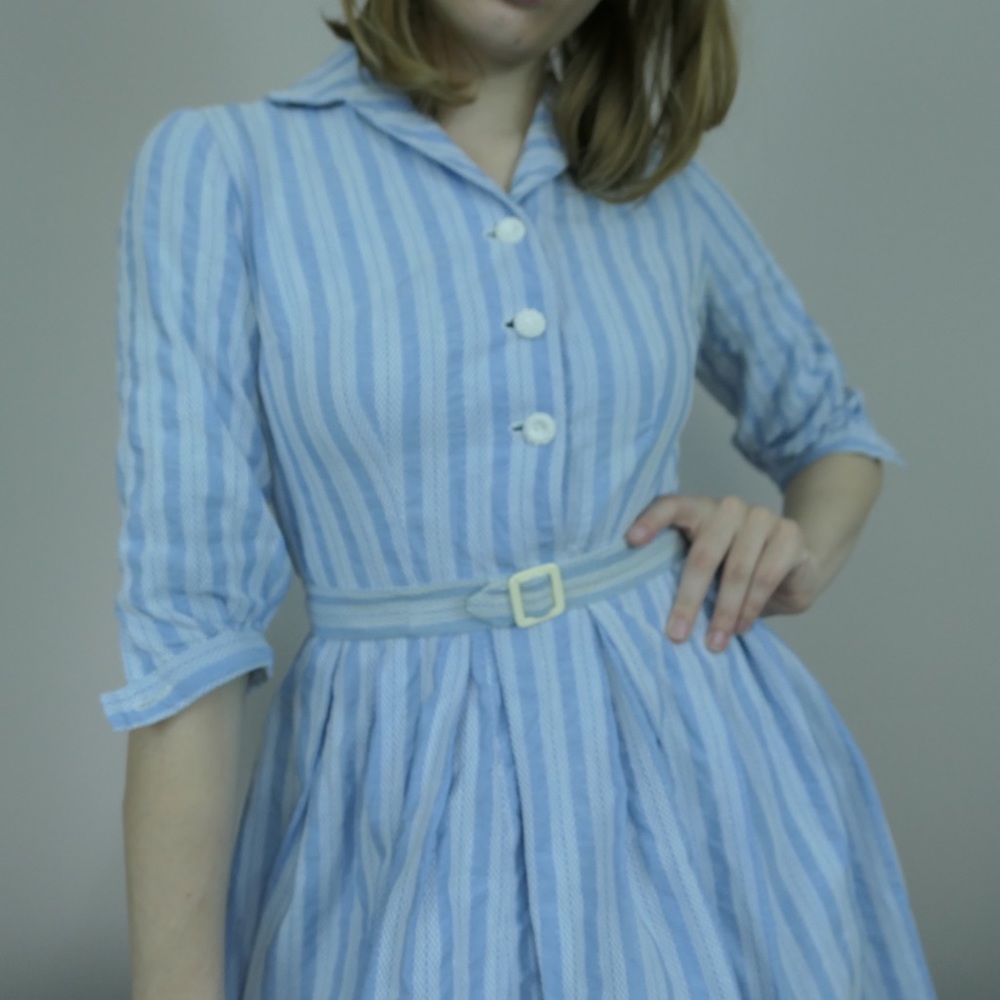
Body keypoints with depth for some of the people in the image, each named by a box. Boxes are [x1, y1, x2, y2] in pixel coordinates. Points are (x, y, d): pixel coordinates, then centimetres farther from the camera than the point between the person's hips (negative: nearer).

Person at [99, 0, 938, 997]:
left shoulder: (663, 182, 4)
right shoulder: (217, 164, -7)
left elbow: (833, 431, 19)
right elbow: (188, 612, -10)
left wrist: (799, 558, -3)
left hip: (703, 763, 4)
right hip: (409, 811, -3)